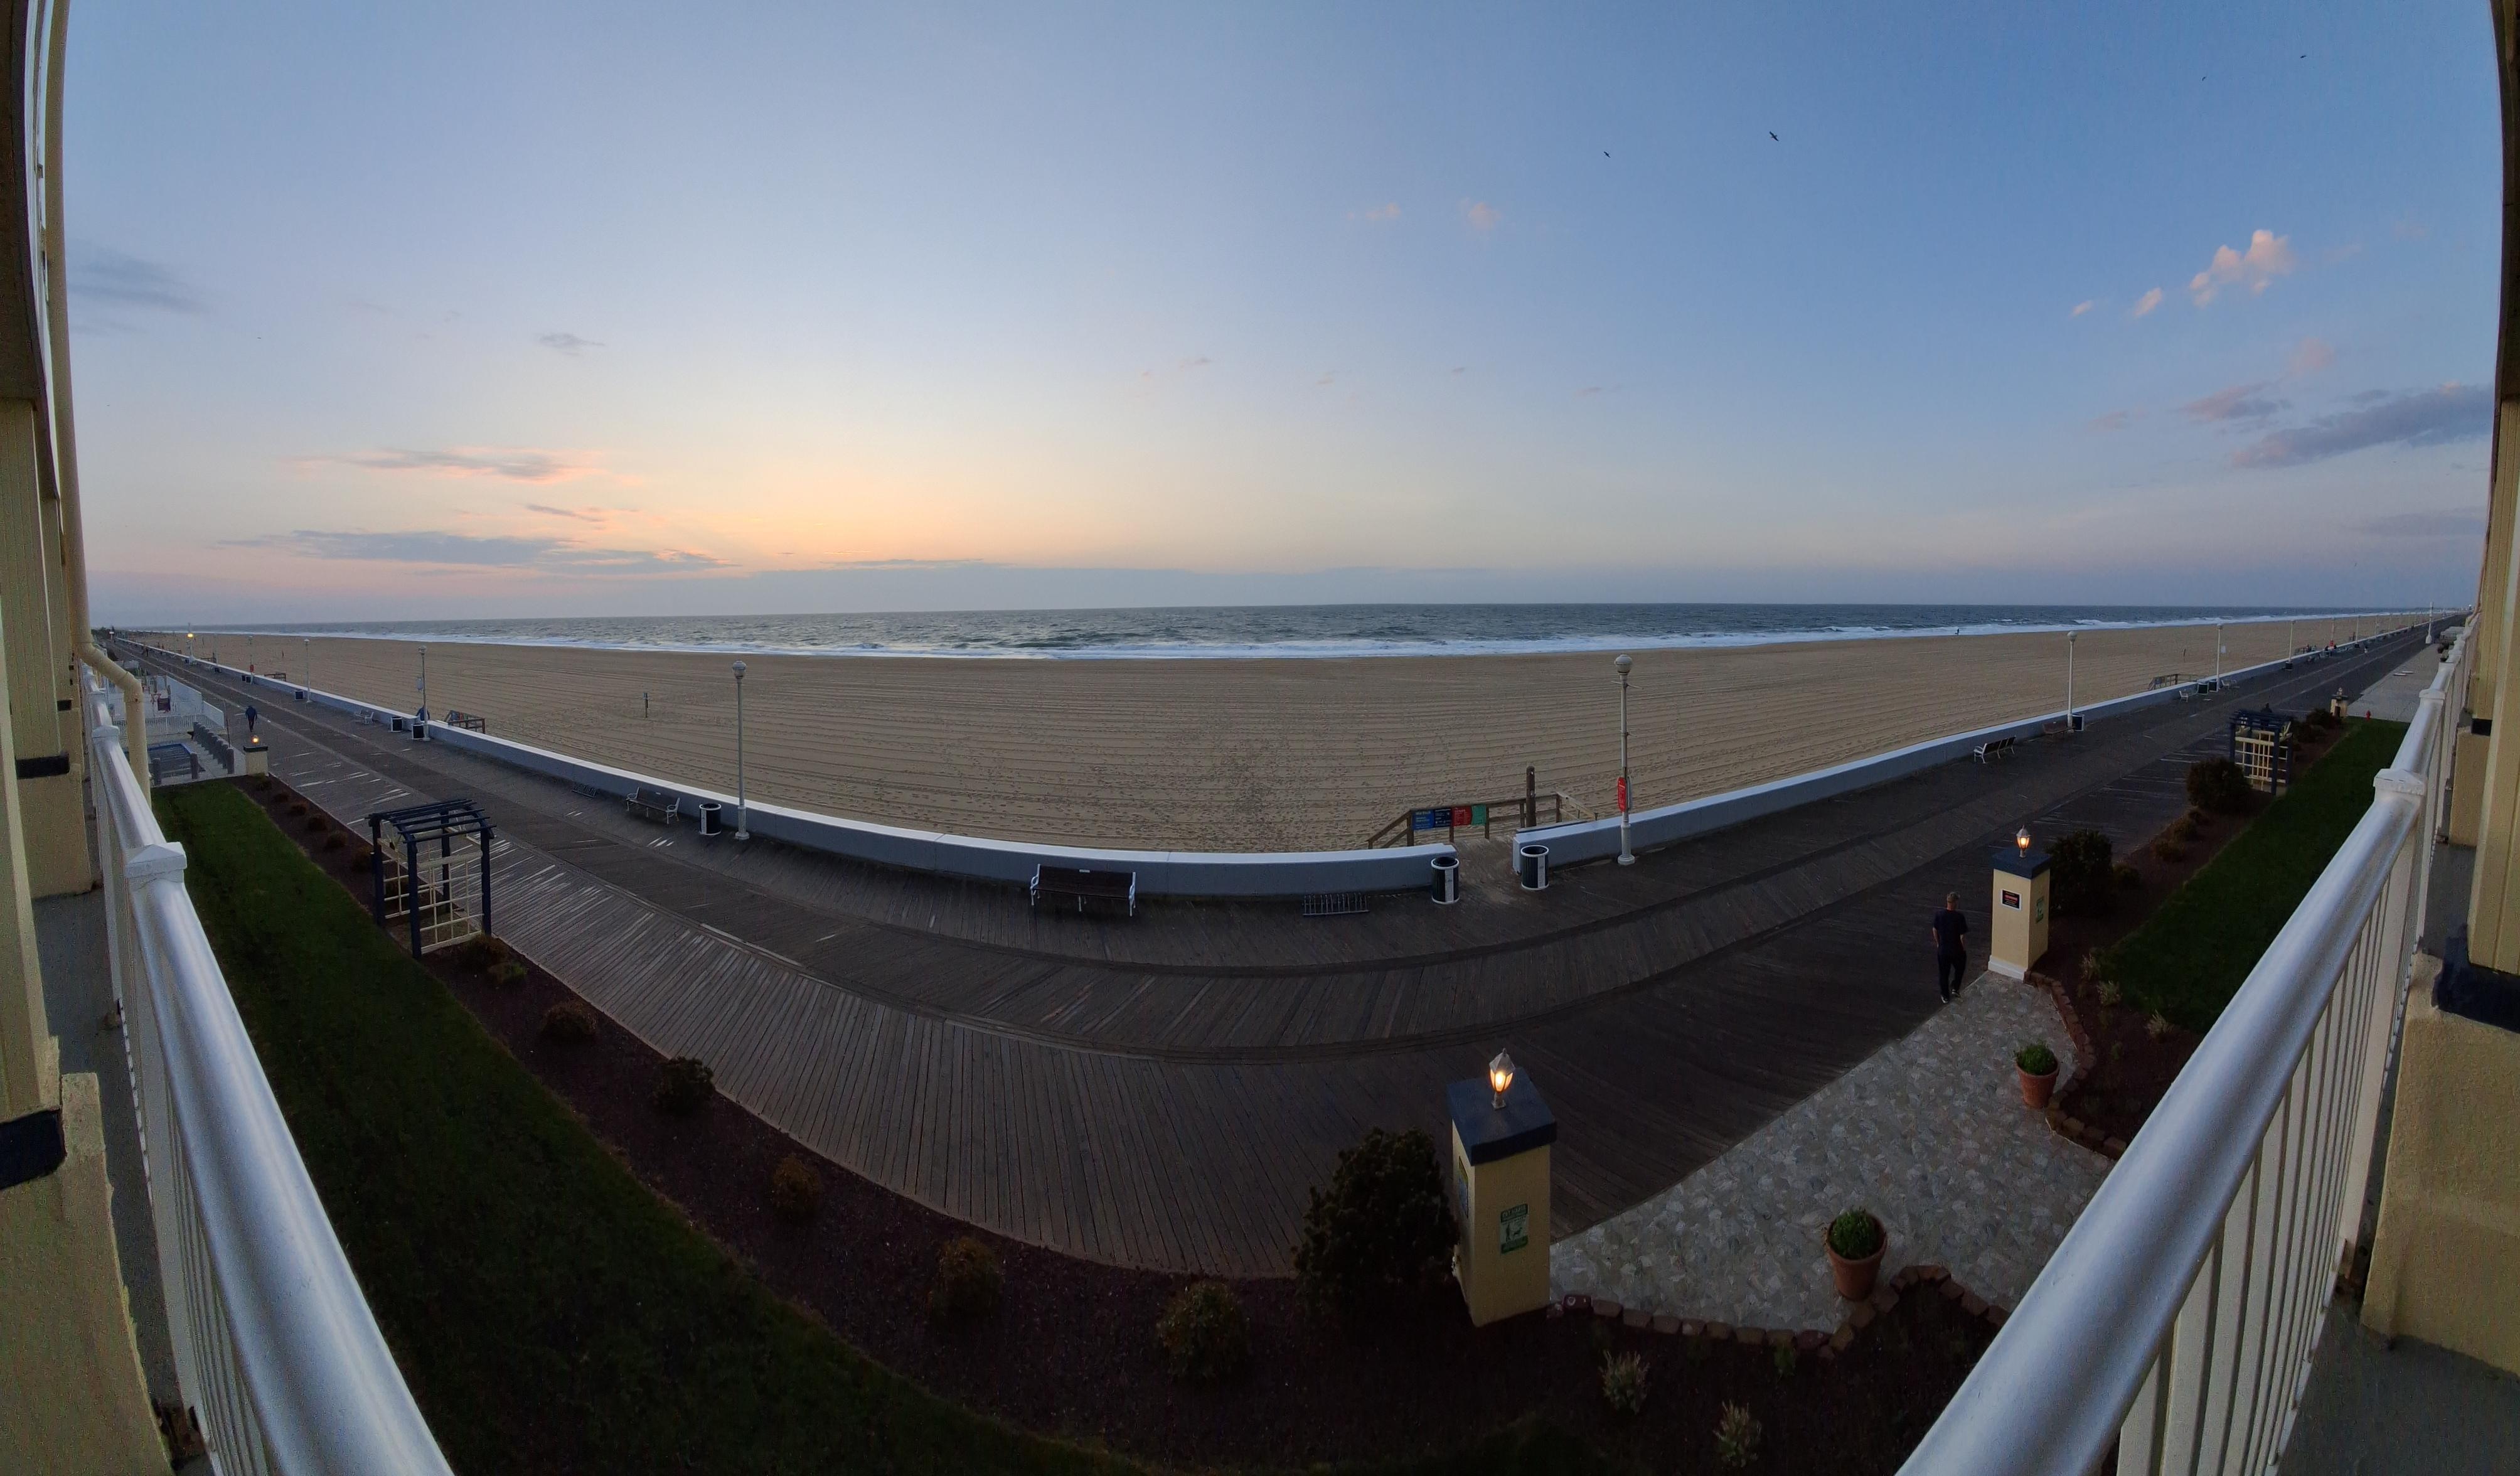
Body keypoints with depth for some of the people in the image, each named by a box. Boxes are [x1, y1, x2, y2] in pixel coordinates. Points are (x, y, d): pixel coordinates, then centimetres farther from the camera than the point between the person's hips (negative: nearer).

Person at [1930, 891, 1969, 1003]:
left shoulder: (1939, 915, -11)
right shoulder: (1959, 917, -22)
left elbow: (1935, 930, 1)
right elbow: (1962, 936, -18)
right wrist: (1964, 948, 0)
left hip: (1943, 950, 3)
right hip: (1957, 950, -3)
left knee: (1943, 973, 16)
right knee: (1959, 969, 28)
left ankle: (1945, 997, 26)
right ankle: (1955, 988, 30)